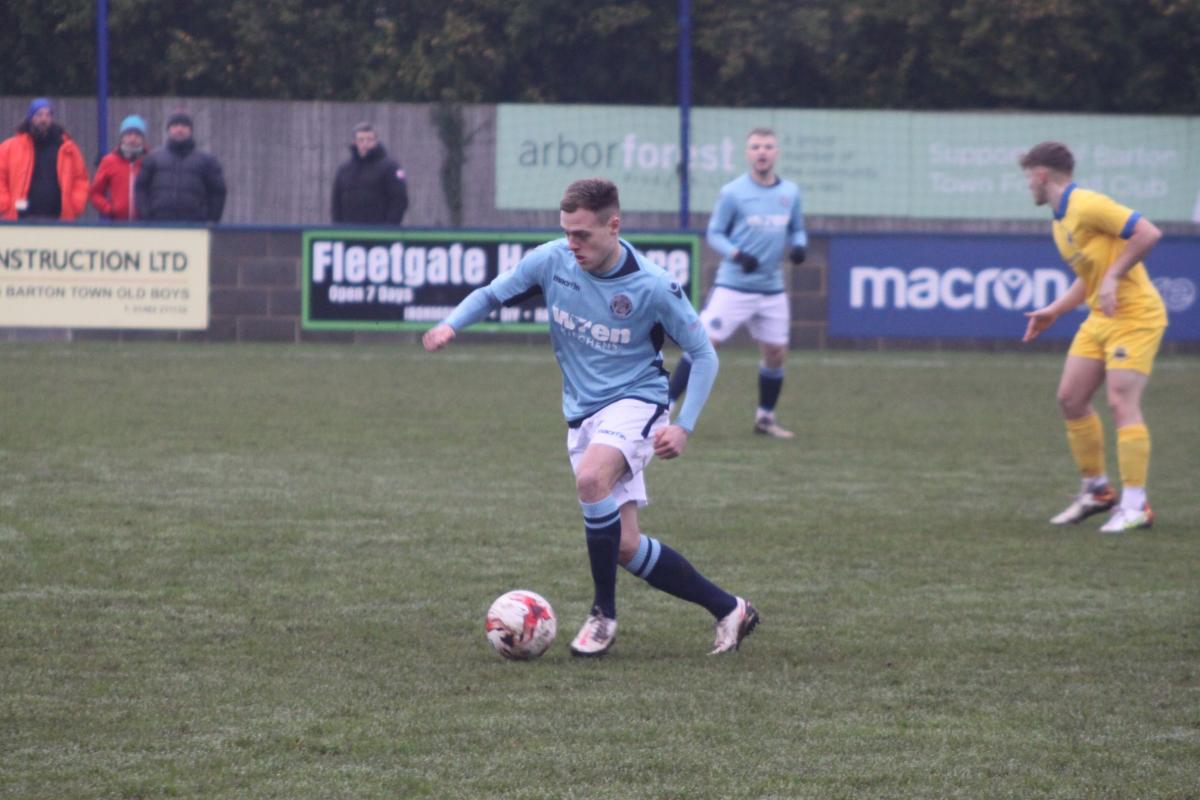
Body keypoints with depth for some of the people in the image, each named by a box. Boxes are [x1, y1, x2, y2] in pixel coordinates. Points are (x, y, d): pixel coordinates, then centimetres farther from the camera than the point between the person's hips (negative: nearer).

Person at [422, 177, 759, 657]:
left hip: (636, 401, -5)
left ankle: (604, 615, -20)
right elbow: (491, 294, 8)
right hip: (582, 414, 5)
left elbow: (703, 355, -6)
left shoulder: (652, 287, -15)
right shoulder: (551, 261, -6)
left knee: (591, 479, -35)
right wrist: (451, 325, -13)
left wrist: (684, 427, -16)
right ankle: (729, 610, 15)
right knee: (625, 547, -1)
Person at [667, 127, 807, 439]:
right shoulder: (733, 192, -6)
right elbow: (714, 233, -1)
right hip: (733, 286, -4)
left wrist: (798, 247, -6)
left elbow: (797, 230, 17)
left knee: (776, 354, 7)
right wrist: (737, 254, -19)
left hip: (772, 289, 4)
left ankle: (765, 417, 26)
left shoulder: (791, 193, 6)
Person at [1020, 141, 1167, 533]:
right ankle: (1096, 490, 20)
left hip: (1134, 315, -10)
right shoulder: (1060, 220, 14)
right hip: (1100, 317, 10)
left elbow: (1148, 233, -23)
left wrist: (1114, 276, -22)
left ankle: (1135, 506, -13)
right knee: (1070, 398, 7)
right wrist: (1054, 311, 16)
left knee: (1122, 402, -15)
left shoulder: (1088, 205, -16)